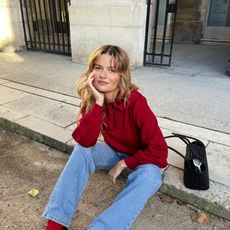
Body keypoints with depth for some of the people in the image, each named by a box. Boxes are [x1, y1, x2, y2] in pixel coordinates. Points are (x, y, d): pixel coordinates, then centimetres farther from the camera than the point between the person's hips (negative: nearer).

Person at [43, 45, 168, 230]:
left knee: (149, 176, -35)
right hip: (114, 152, 4)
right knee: (81, 150, -21)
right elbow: (85, 141, -26)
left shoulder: (135, 102, -28)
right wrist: (98, 103, -33)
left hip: (140, 158, -3)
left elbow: (159, 150, -27)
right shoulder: (92, 99, -13)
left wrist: (124, 164, -20)